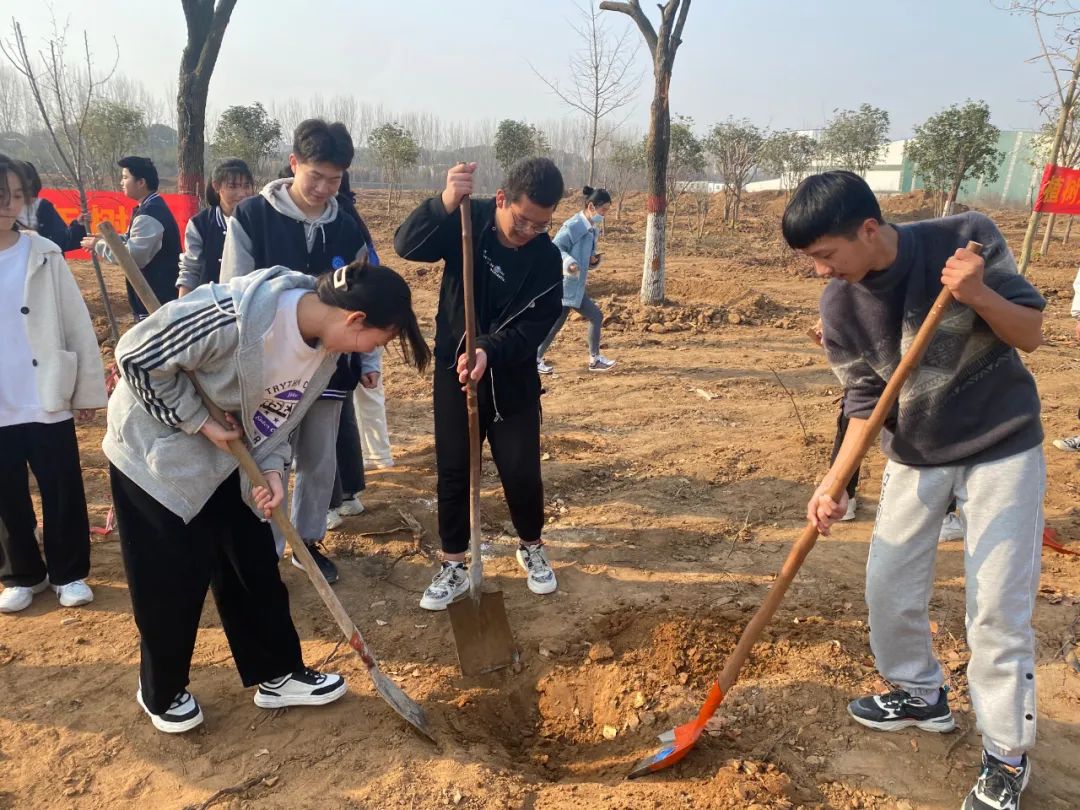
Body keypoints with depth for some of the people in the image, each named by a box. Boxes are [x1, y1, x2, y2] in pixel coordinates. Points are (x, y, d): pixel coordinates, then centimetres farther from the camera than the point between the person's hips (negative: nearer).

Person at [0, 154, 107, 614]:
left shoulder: (44, 255, -3)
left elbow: (77, 326, -1)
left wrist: (89, 390, -1)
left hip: (48, 403, -1)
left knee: (63, 495, 8)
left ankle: (69, 573, 26)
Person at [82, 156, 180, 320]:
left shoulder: (150, 216, -22)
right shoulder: (150, 208, 12)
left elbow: (133, 255, -26)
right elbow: (133, 240, 21)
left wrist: (99, 245, -12)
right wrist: (104, 239, 5)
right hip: (154, 295, 11)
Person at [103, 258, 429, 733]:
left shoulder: (325, 342, -10)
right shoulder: (235, 315, -36)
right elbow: (138, 356, -25)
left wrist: (271, 468, -13)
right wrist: (201, 421, -21)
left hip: (229, 459, 7)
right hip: (157, 454, -7)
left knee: (256, 568, 11)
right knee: (172, 581, 5)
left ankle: (278, 675, 28)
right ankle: (161, 693, 30)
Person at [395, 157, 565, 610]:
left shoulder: (547, 258, -10)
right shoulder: (467, 222, -11)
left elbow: (535, 325, -16)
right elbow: (407, 246, -24)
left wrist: (490, 351, -33)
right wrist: (444, 204, -41)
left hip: (512, 378, 0)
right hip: (453, 369, 0)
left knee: (522, 472, 4)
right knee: (452, 472, 6)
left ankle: (532, 549, 31)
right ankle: (452, 568, 21)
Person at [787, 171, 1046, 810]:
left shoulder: (967, 237, -19)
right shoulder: (839, 304, -12)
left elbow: (1032, 332, -12)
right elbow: (866, 399, -8)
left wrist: (978, 294, -32)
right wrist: (836, 480, -20)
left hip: (1003, 447, -3)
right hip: (915, 457, 4)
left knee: (999, 607, -1)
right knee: (888, 587, 9)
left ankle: (1008, 756, 19)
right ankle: (922, 695, 37)